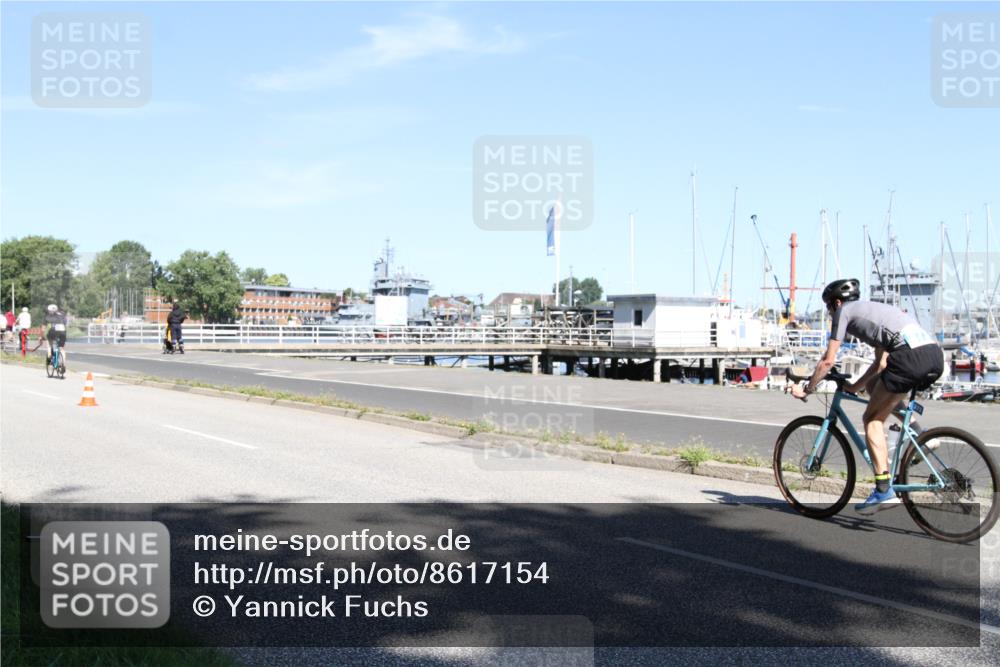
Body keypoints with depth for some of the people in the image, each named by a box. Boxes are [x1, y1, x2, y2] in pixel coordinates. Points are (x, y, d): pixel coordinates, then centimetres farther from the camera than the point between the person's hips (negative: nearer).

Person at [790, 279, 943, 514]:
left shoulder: (844, 311, 13)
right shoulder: (874, 309, 35)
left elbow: (828, 361, 10)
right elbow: (882, 362, 36)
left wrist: (806, 389, 21)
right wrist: (855, 386, 43)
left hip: (910, 357, -8)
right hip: (936, 356, 8)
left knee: (871, 418, 6)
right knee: (874, 385, 30)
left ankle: (884, 491, 0)